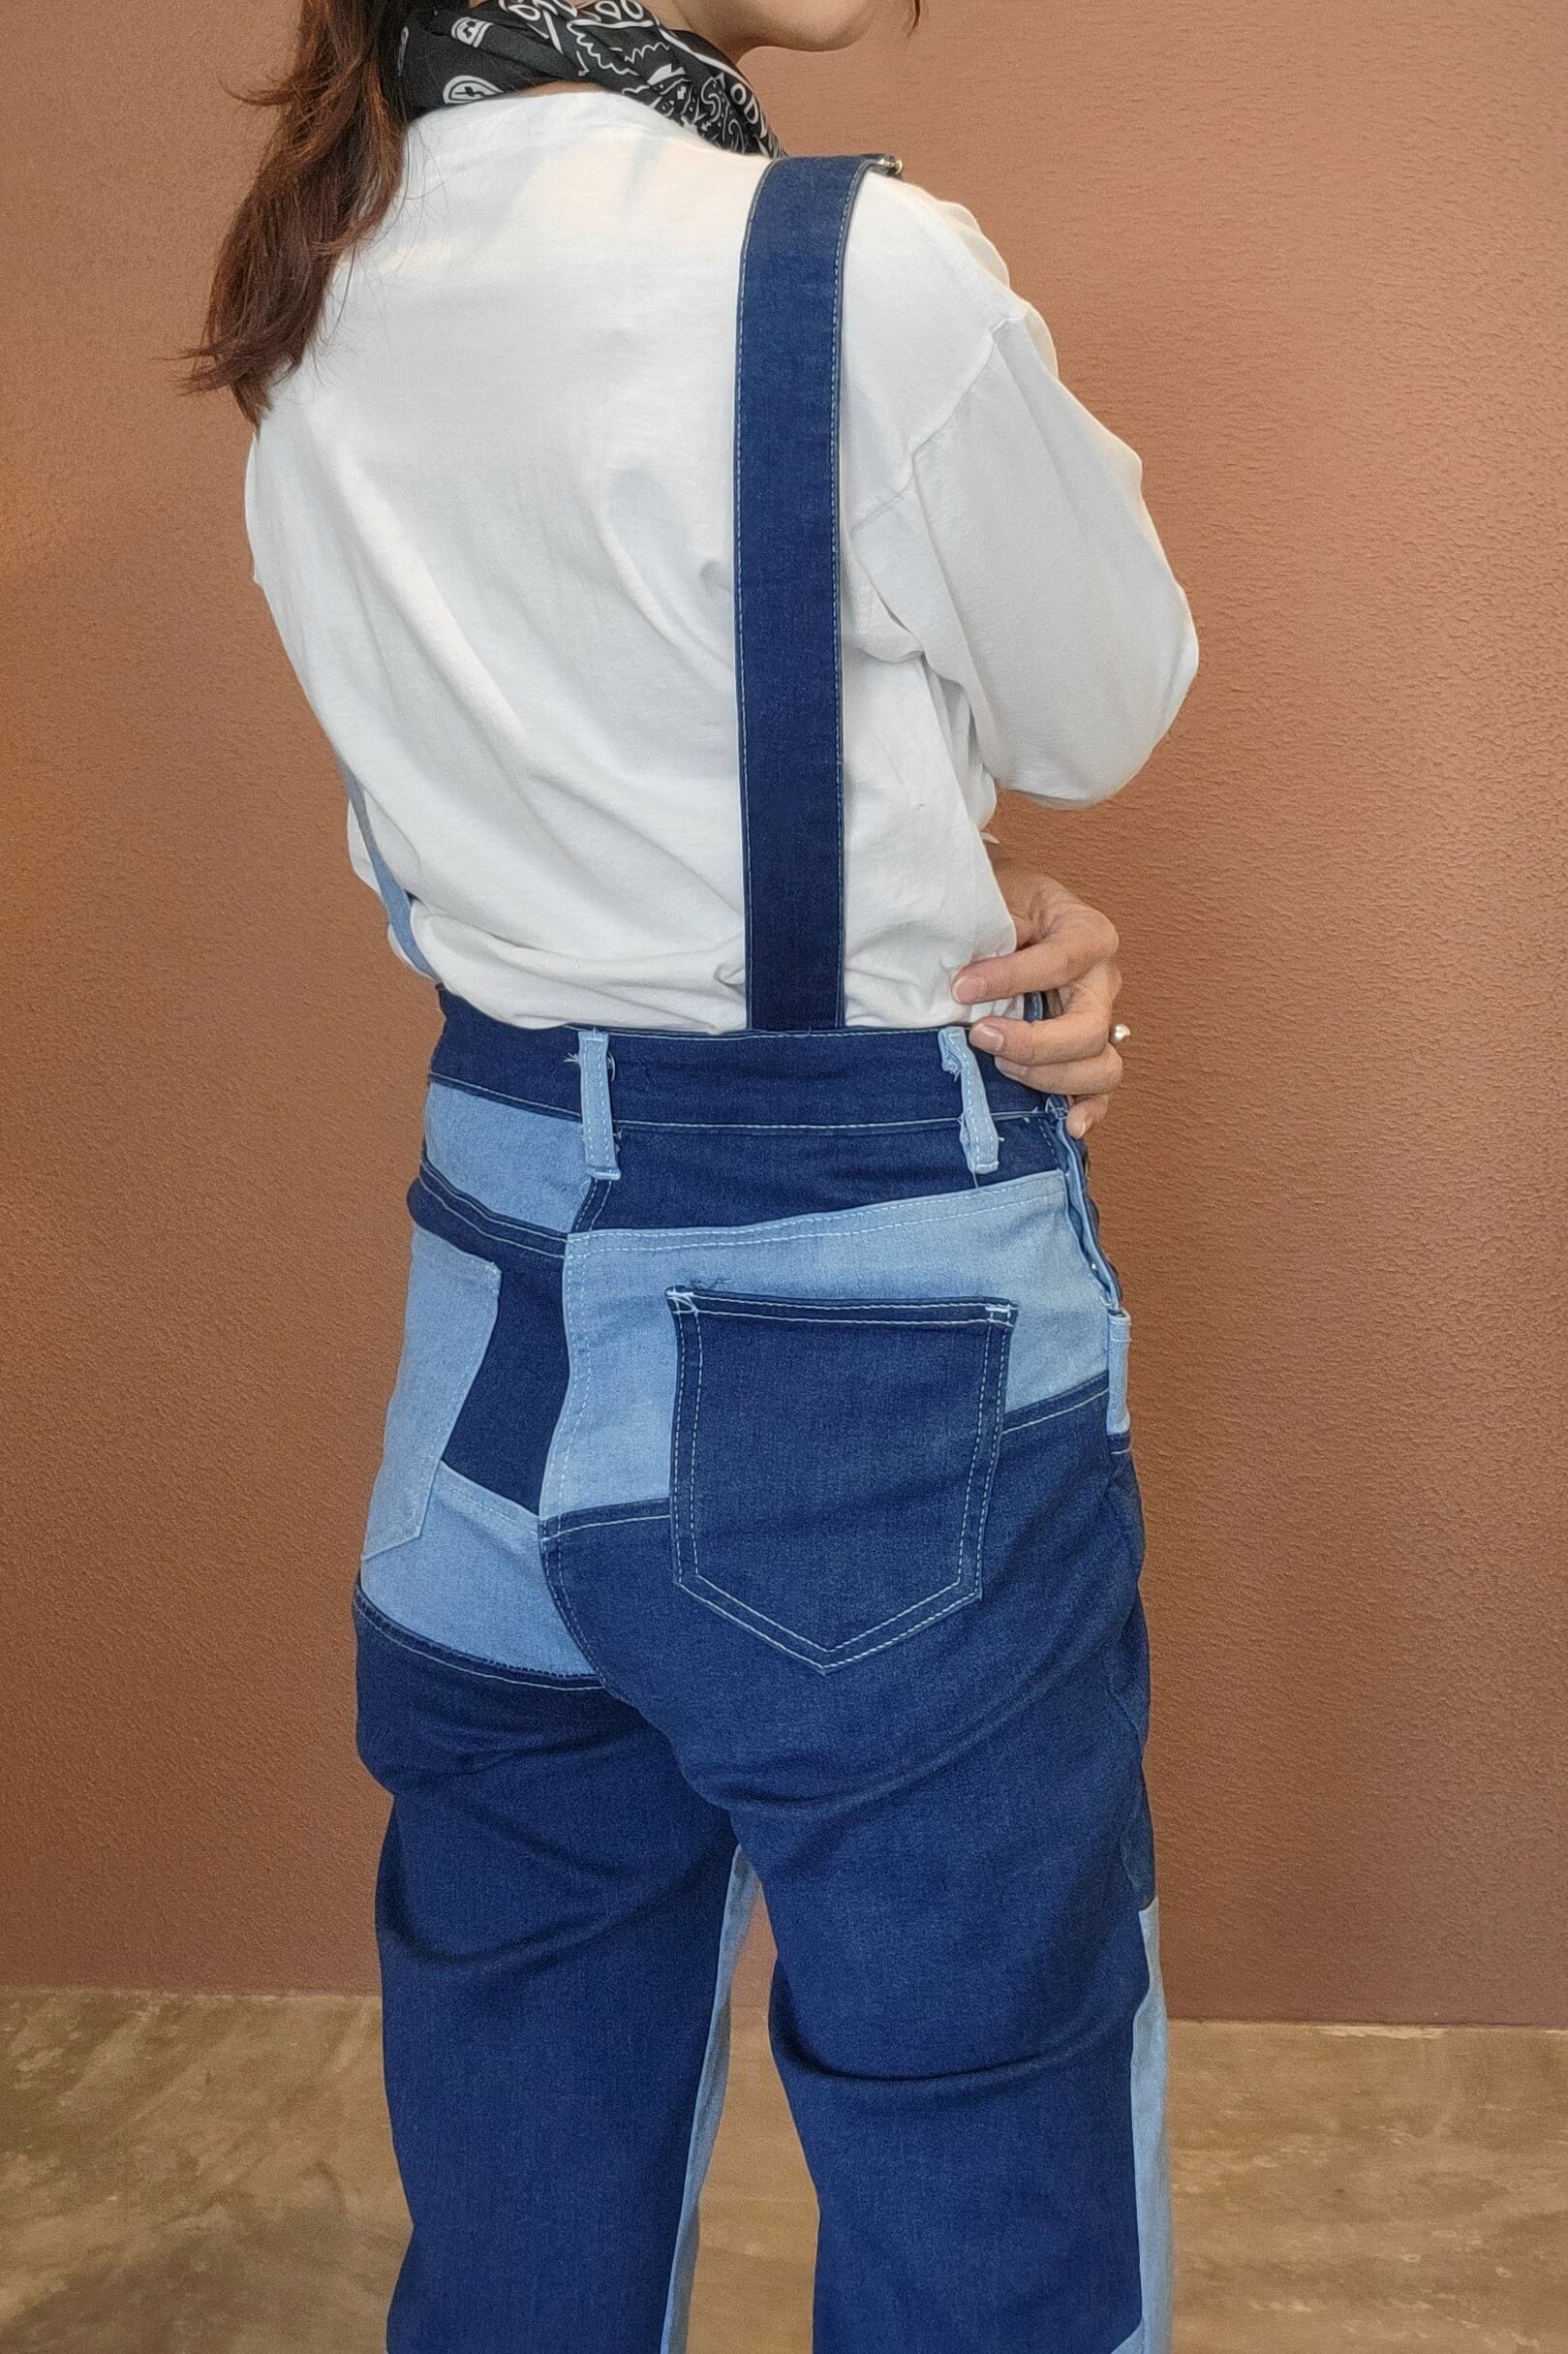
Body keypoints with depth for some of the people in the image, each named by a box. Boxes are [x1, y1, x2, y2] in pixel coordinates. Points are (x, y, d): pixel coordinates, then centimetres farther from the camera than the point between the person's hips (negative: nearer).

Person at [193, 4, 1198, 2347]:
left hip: (500, 1310, 7)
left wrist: (957, 908, 2)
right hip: (874, 1328, -7)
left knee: (524, 2155, 24)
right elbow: (1105, 713, -2)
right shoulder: (865, 273, -18)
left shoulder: (315, 310, 5)